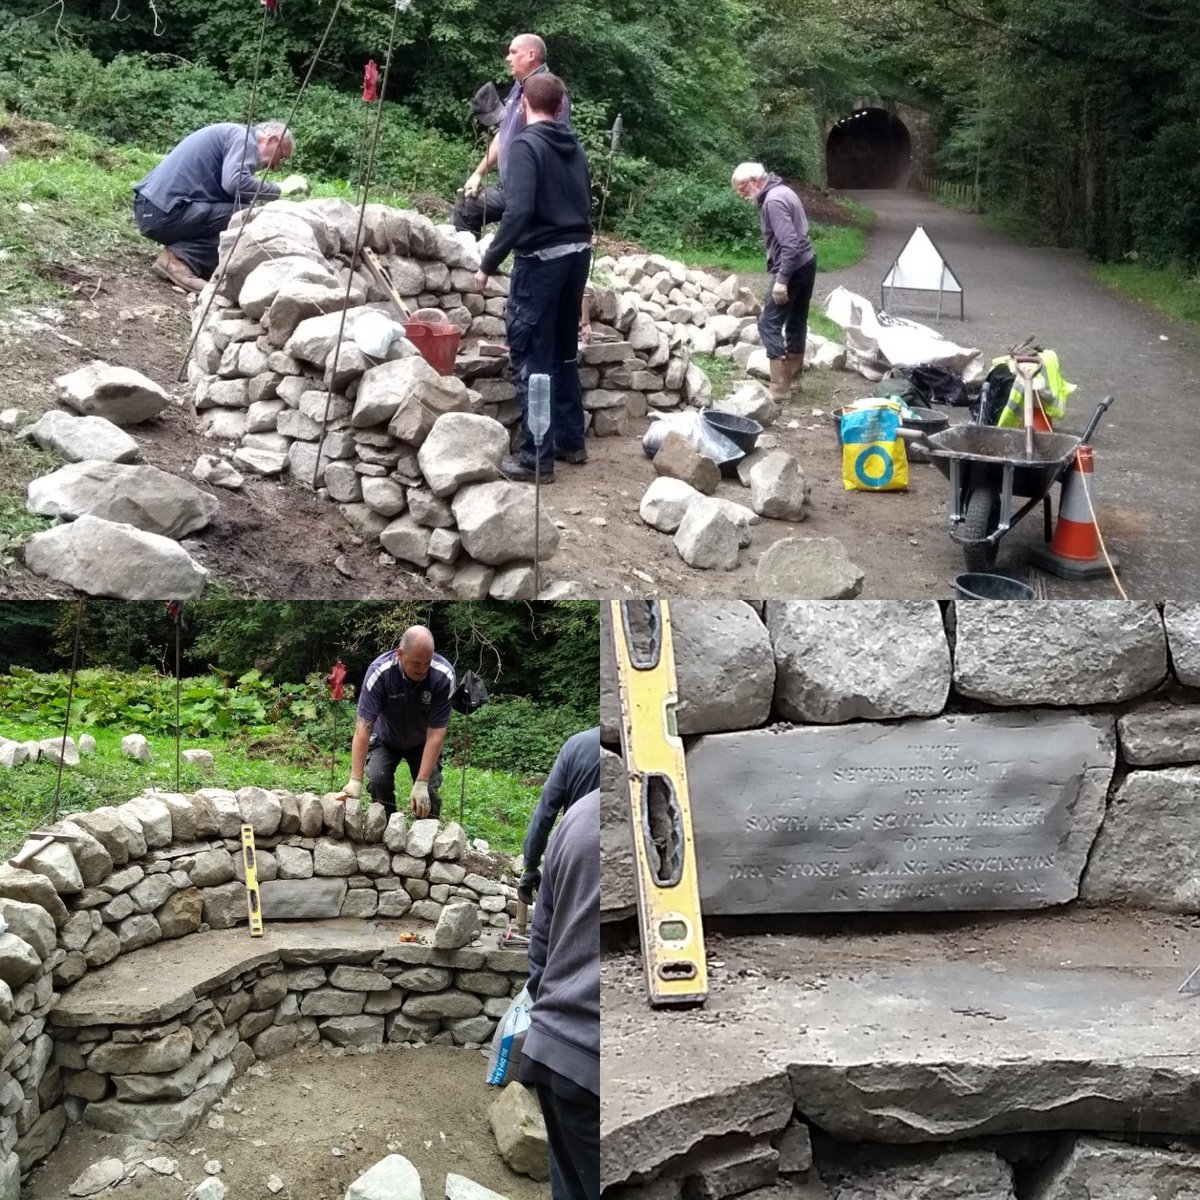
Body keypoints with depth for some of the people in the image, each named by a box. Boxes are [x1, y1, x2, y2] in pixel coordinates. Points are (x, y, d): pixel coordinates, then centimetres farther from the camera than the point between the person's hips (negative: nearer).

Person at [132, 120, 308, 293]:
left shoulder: (232, 135, 26)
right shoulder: (244, 138, -5)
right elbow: (236, 183, -23)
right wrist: (281, 190, -10)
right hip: (166, 212, -10)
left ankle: (180, 254, 3)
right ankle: (180, 259, -16)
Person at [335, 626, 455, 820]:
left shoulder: (443, 676, -30)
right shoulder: (379, 672, -32)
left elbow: (436, 733, -29)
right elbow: (363, 727, -33)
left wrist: (421, 784, -34)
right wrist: (355, 781, -38)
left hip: (422, 742, 0)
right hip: (385, 739, 0)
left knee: (429, 791, -16)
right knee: (378, 780, -21)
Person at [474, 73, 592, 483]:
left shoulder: (526, 145, -11)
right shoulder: (575, 147, 12)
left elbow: (519, 211, -21)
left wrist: (488, 263, -17)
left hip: (541, 258, -8)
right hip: (577, 254, 8)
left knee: (532, 359, -3)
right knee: (564, 352, 18)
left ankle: (536, 457, -3)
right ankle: (571, 441, 26)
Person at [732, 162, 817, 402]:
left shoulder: (773, 200, -20)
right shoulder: (781, 191, 12)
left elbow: (789, 243, -27)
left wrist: (781, 279, -26)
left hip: (792, 269, -10)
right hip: (807, 264, 10)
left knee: (769, 323, -6)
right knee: (796, 322, 16)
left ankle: (779, 389, -9)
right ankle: (794, 379, 25)